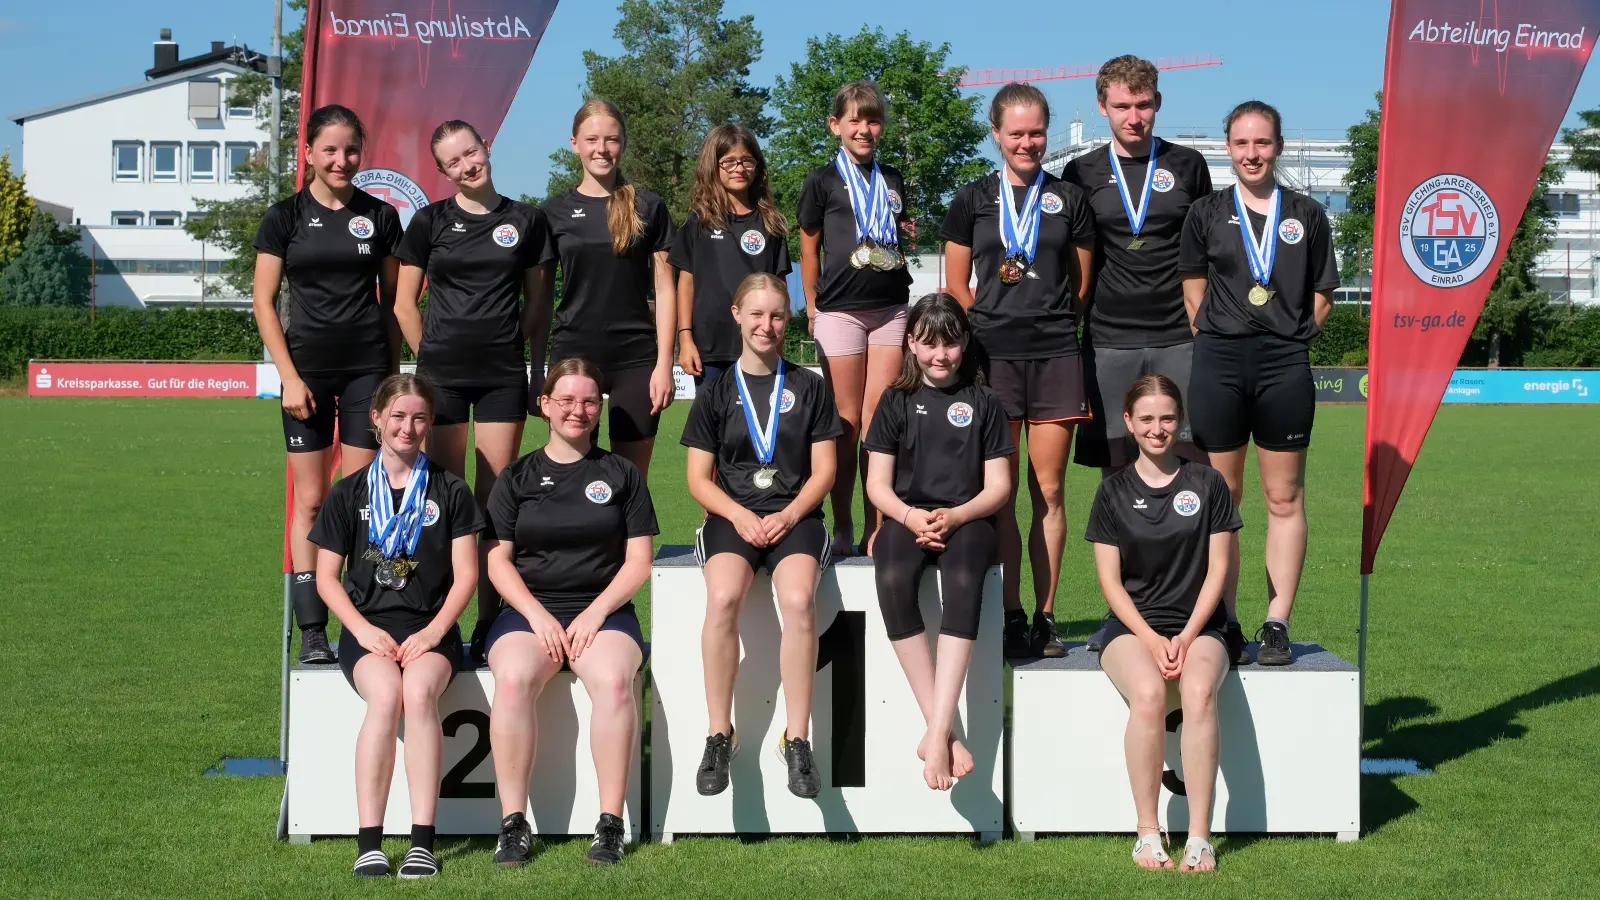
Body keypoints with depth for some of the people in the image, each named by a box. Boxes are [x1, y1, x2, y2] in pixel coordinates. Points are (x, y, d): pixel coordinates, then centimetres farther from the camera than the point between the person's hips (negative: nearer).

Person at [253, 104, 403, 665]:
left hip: (368, 367, 1)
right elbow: (264, 301, 1)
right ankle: (312, 631, 2)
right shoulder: (285, 217, 2)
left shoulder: (379, 216, 6)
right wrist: (289, 377, -6)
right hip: (308, 369, -1)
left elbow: (391, 299, 12)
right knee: (310, 500, 0)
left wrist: (393, 371, 7)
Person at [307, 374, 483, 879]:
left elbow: (465, 575, 6)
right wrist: (364, 629, -8)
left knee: (419, 692, -33)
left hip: (431, 628, 0)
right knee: (385, 696, -32)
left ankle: (422, 842, -33)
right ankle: (369, 843, -31)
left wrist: (433, 632, -10)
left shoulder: (449, 492, 11)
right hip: (368, 627, 0)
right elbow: (326, 576, 9)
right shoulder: (350, 493, 11)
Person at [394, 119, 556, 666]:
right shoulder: (430, 221, 6)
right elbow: (404, 303, 9)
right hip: (442, 374, 0)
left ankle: (491, 622, 6)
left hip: (503, 374, 1)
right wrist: (432, 357, 4)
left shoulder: (526, 221, 8)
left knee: (497, 499, 0)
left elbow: (538, 302, 13)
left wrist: (536, 357, 5)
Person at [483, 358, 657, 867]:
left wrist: (596, 612, -9)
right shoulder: (517, 477, 14)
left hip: (603, 609, 0)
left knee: (613, 678, -34)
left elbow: (638, 561, 7)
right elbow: (497, 560, 7)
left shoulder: (621, 474, 13)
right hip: (529, 608, 1)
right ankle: (513, 825, -26)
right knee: (514, 678, -33)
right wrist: (537, 615, -9)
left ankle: (611, 825, -27)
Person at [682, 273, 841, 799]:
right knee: (723, 598, -32)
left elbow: (824, 470, 8)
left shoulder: (809, 387, 12)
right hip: (732, 515, 0)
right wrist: (739, 516, -11)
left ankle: (797, 741, -25)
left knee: (798, 599, -32)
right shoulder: (717, 392, 12)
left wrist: (787, 517, -10)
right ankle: (719, 736, -22)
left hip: (794, 515, 0)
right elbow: (699, 479, 8)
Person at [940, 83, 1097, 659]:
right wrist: (996, 323, 2)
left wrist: (1052, 324, 7)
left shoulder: (1069, 201, 10)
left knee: (1049, 490, 1)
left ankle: (1045, 616, 7)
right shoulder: (971, 202, 8)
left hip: (1055, 356, 0)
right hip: (992, 357, 0)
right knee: (1002, 491, 0)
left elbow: (1082, 285, 15)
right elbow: (957, 287, 10)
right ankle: (1011, 616, 6)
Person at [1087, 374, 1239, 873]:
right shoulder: (1114, 490, 7)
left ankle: (1199, 838, -30)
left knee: (1199, 692, -33)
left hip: (1198, 624, 0)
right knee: (1148, 694, -33)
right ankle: (1148, 834, -24)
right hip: (1132, 625, 0)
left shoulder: (1207, 483, 6)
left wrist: (1187, 636, -9)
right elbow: (1110, 580, 3)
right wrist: (1151, 639, -11)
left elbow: (1217, 570, 3)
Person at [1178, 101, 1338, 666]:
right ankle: (1224, 625, 6)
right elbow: (1194, 300, 13)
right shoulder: (1206, 215, 9)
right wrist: (1225, 342, 6)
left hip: (1285, 364, 0)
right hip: (1218, 364, 0)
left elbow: (1321, 300, 13)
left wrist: (1284, 337, 5)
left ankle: (1277, 625, 5)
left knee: (1284, 498, 1)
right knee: (1221, 498, 1)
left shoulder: (1307, 216, 9)